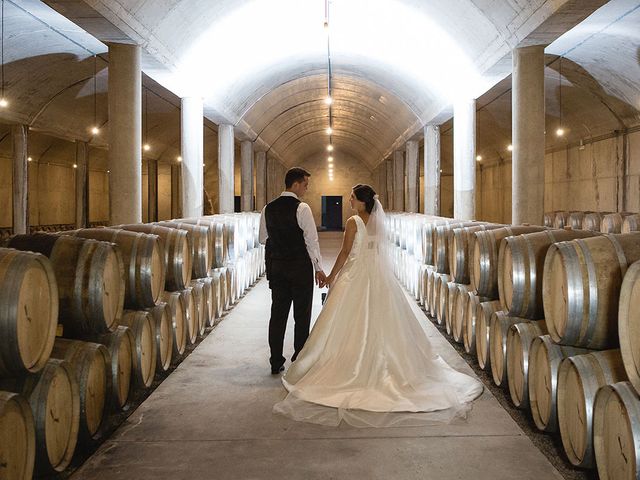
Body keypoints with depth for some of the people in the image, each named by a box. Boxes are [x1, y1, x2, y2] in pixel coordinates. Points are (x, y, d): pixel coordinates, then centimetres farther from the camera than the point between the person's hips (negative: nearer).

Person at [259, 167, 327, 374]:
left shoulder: (268, 209, 4)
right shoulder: (301, 208, -12)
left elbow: (263, 239, 12)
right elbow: (312, 240, -13)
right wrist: (319, 268, -8)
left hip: (276, 266, 5)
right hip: (300, 268, -5)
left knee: (278, 314, 9)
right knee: (302, 316, 5)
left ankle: (276, 363, 13)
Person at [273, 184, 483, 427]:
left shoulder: (353, 222, -13)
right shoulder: (378, 221, 4)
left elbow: (345, 253, -12)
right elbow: (378, 250, 9)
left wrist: (331, 277, -2)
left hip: (357, 276, -6)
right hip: (379, 275, 6)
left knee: (356, 323, 1)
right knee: (380, 320, 11)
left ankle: (357, 368, 5)